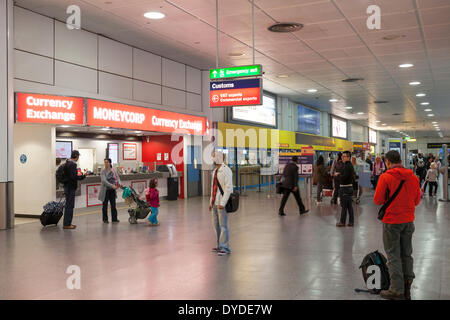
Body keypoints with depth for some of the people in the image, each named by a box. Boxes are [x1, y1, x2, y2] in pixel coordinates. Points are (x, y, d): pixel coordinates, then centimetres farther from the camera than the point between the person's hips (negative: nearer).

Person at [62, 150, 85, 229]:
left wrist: (79, 175, 15)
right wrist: (82, 176, -12)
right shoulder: (72, 164, -19)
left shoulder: (66, 163, 11)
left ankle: (67, 223, 23)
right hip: (71, 188, -10)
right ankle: (67, 224, 1)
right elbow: (74, 177, -25)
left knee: (68, 205, 16)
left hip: (67, 187, 10)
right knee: (69, 206, -3)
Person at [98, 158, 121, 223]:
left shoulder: (113, 170, 4)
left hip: (112, 191, 3)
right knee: (105, 205, 6)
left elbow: (117, 178, 4)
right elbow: (104, 181, -20)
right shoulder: (103, 172, -9)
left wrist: (118, 183, -19)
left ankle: (114, 219, 11)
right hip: (105, 190, -3)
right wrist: (112, 186, -30)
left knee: (113, 205, 4)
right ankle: (105, 219, 16)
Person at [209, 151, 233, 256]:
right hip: (215, 202, 9)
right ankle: (220, 245, 23)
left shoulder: (226, 170, -12)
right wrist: (211, 202, 18)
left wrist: (222, 203, -21)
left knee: (223, 225, -6)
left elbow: (228, 188, -18)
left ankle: (225, 248, -1)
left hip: (222, 203, -9)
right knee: (216, 224, 13)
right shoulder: (215, 171, 16)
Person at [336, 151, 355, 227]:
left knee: (344, 206, -2)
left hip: (345, 188, -10)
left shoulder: (347, 166, -18)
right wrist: (340, 174, 12)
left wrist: (338, 174, -7)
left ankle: (342, 222, 5)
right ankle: (351, 221, 16)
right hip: (350, 186, 10)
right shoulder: (350, 165, 13)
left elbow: (344, 177, -24)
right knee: (349, 206, 12)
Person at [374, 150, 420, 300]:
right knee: (406, 254, 16)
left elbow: (378, 200, -11)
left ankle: (397, 291, 7)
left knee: (393, 256, 3)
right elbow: (417, 200, 10)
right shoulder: (413, 177, 2)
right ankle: (407, 288, 23)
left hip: (392, 222, -5)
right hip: (408, 221, 5)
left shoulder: (385, 177, -14)